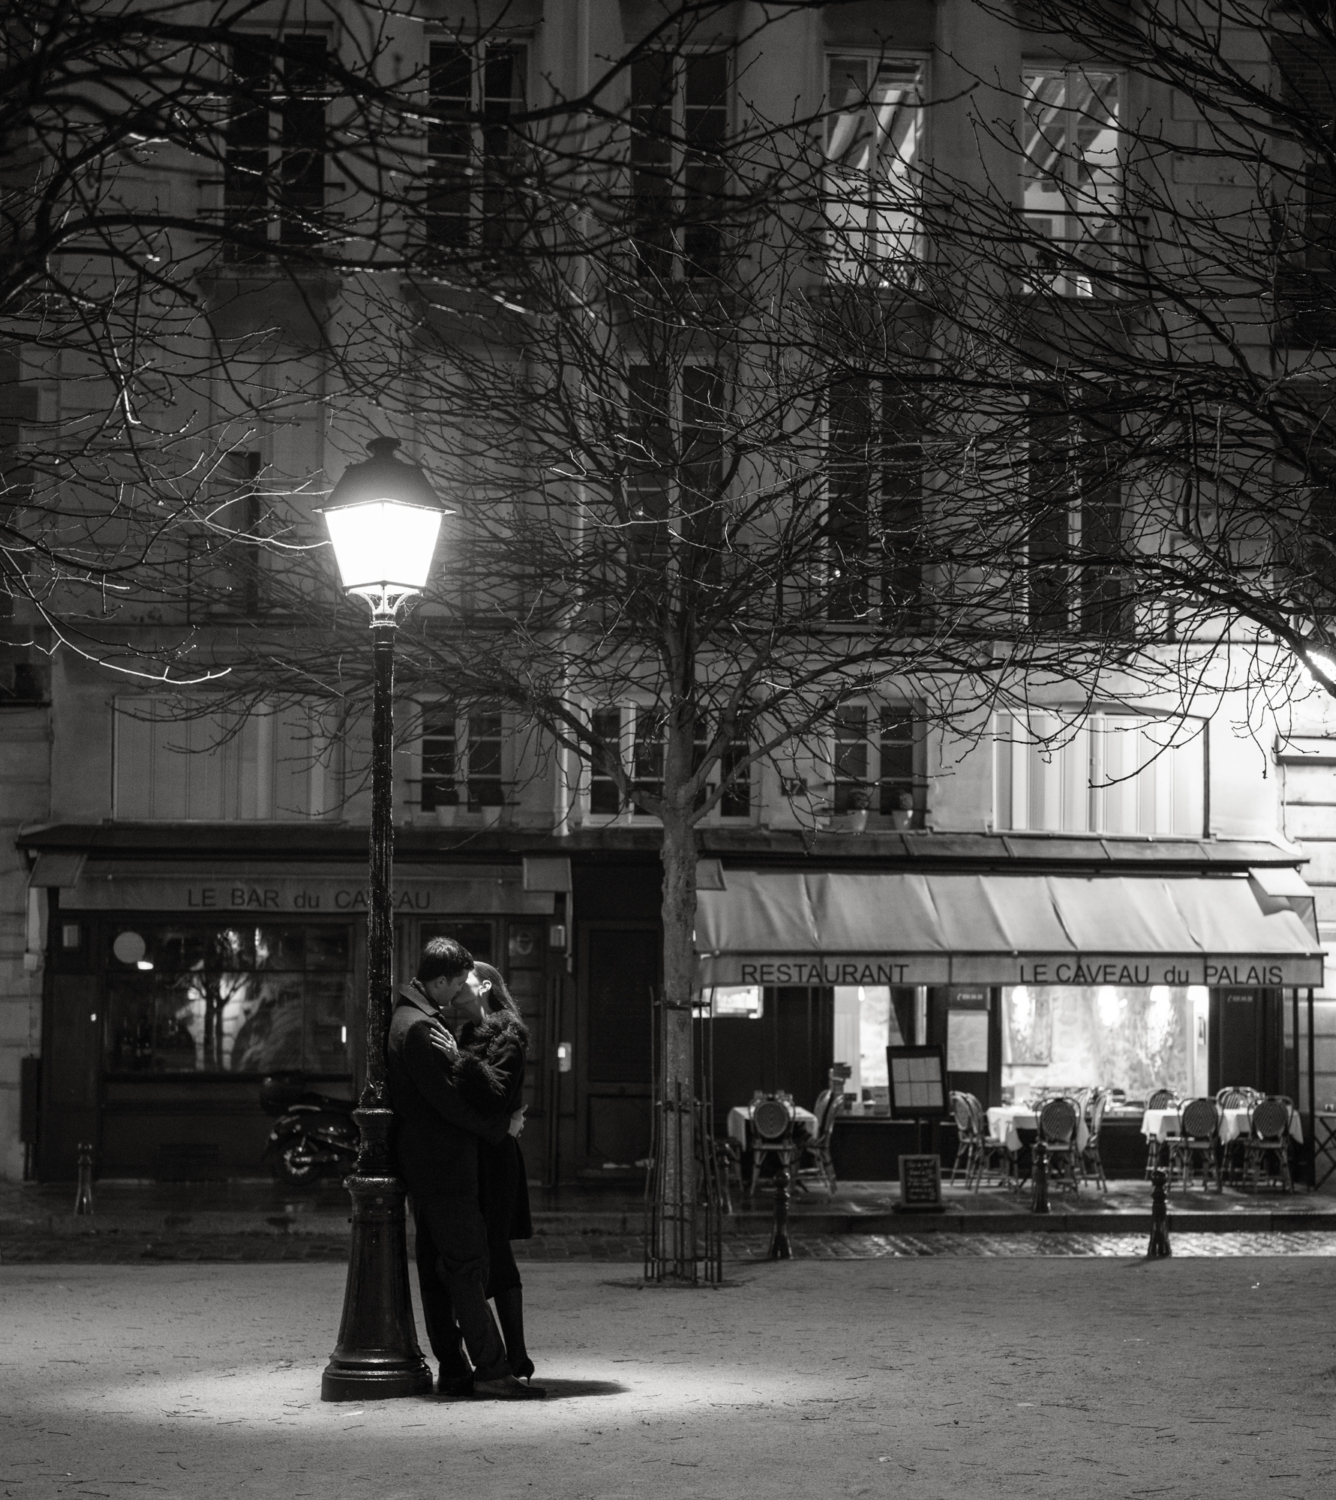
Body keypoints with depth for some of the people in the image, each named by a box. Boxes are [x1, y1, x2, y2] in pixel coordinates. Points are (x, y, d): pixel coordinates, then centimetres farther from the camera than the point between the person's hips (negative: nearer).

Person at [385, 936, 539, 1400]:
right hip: (444, 1165, -10)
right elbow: (447, 1100, -19)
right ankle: (490, 1370, -9)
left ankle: (452, 1370, 12)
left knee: (437, 1268, 9)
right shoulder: (420, 1027, -18)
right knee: (466, 1265, -9)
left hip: (422, 1165, 10)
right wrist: (500, 1126, -9)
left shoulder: (406, 1017, 16)